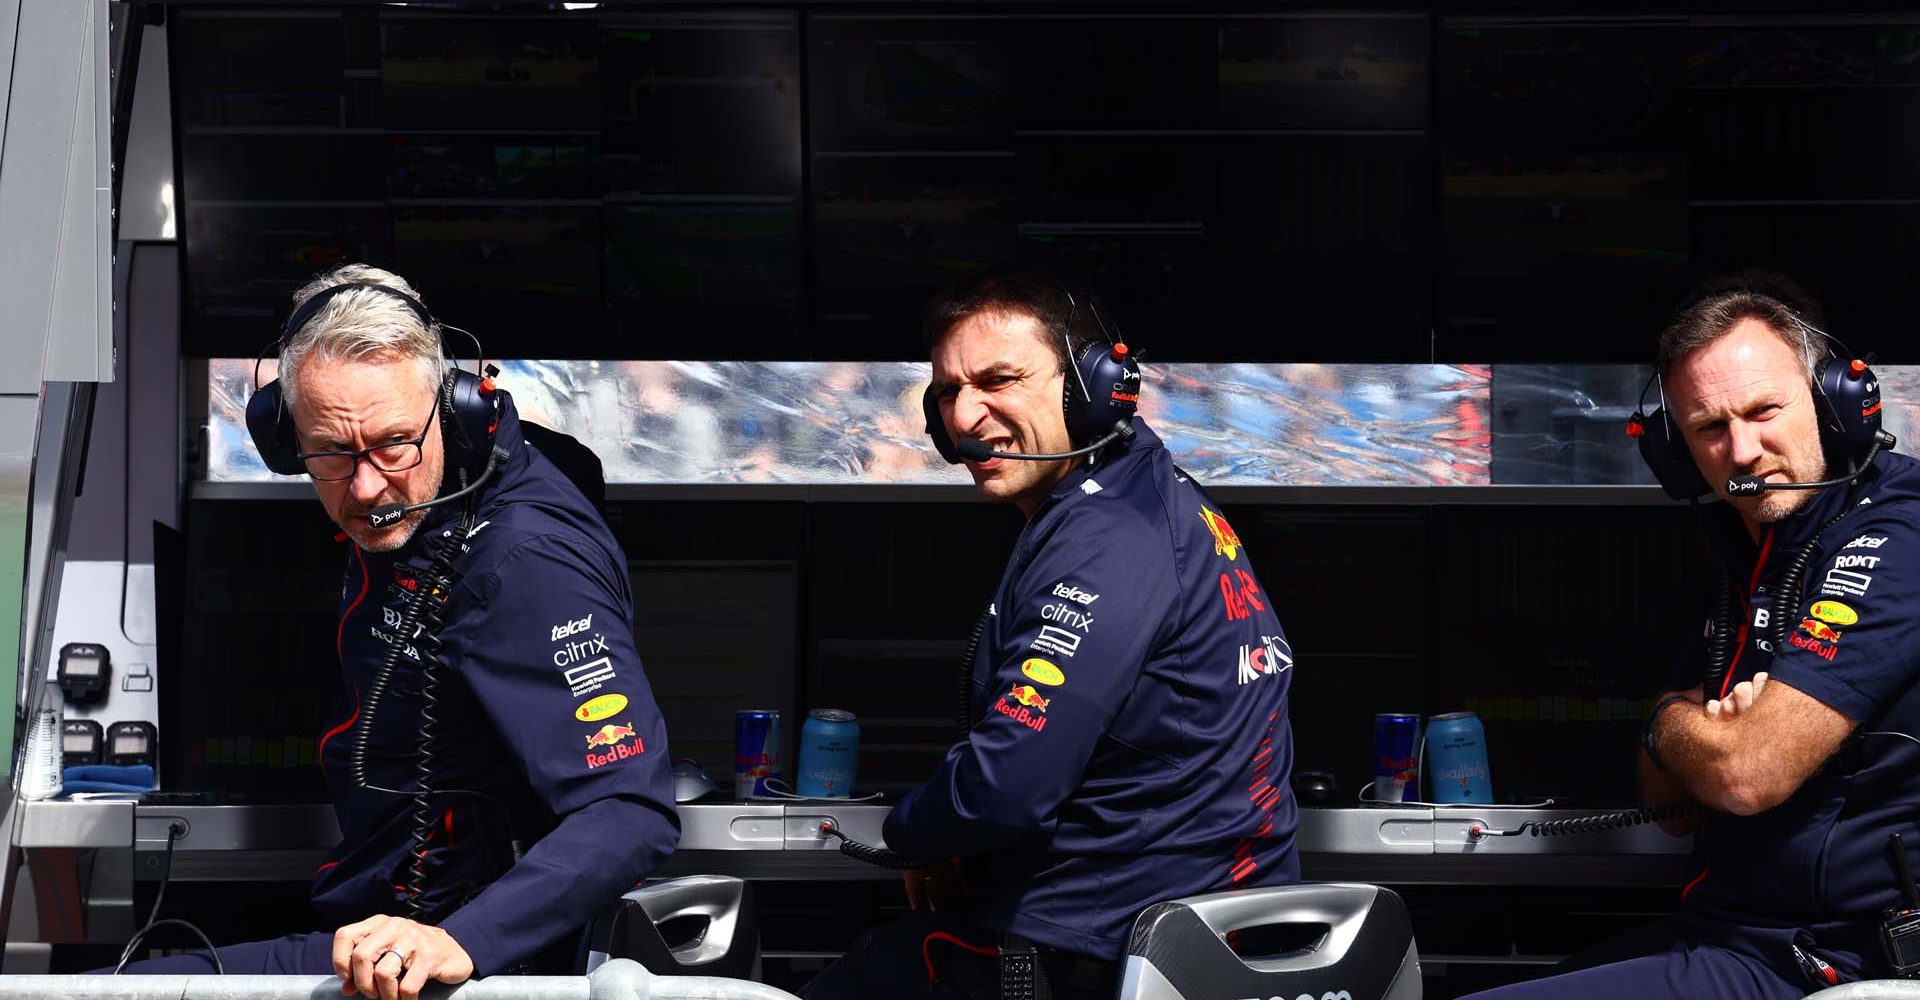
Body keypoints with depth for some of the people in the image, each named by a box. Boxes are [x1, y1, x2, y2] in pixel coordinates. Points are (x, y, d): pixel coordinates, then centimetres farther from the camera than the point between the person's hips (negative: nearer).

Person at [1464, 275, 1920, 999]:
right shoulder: (1749, 558, 14)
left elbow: (1749, 775, -23)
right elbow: (1661, 785, 18)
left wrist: (1671, 720, 0)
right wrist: (1705, 729, -5)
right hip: (1719, 929, 9)